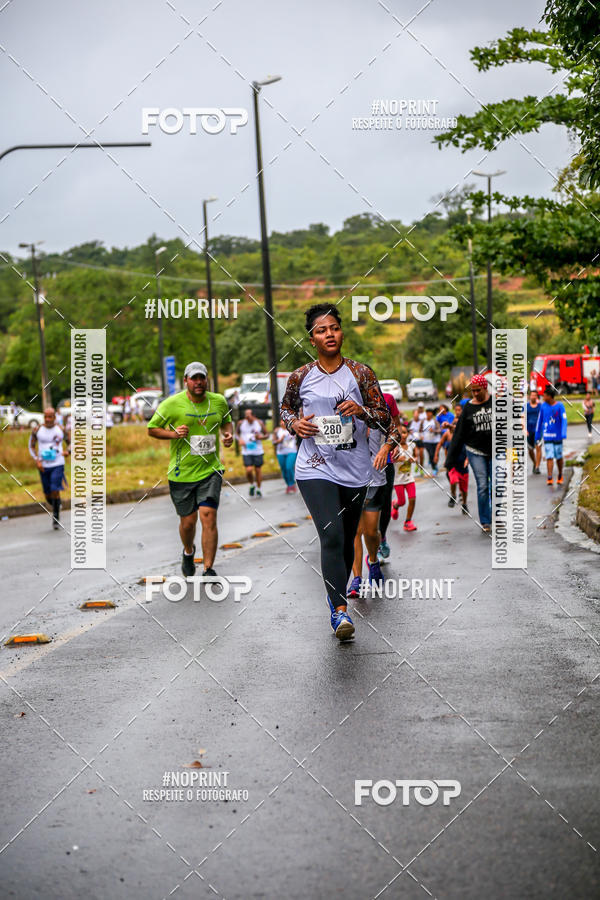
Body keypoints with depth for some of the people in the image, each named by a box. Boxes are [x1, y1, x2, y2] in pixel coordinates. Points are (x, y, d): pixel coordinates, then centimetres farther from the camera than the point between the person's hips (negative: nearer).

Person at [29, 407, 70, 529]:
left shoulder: (61, 430, -1)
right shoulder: (37, 431, -1)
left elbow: (70, 442, 12)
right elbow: (31, 446, 7)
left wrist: (67, 451, -10)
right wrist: (37, 460, -6)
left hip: (58, 464, -2)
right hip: (44, 466, 2)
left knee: (55, 490, -15)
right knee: (47, 494, 6)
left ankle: (56, 518, -3)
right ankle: (56, 507, 39)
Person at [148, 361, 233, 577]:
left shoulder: (219, 402, 3)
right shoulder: (172, 404, -8)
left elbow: (226, 421, 23)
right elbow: (152, 429, 0)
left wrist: (228, 433, 1)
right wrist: (173, 433, -17)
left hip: (210, 470, 1)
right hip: (181, 472, -1)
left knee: (208, 517, -13)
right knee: (188, 521, 9)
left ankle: (208, 570, -6)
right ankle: (188, 552, 43)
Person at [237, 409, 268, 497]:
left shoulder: (259, 423, 0)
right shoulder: (241, 423, 0)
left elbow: (266, 434, 9)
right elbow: (237, 433, 15)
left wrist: (261, 437, -11)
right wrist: (240, 439, -5)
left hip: (258, 451, 1)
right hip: (246, 452, -1)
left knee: (258, 470, 6)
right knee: (249, 470, -13)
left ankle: (258, 489, 22)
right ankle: (251, 485, 15)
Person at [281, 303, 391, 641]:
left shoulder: (361, 373, 0)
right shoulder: (301, 377, 1)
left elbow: (386, 420, 1)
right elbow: (286, 407, 19)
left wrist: (362, 410, -19)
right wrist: (295, 423, -3)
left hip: (355, 471, 2)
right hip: (315, 470, -2)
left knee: (347, 539, 14)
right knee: (332, 536, -19)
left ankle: (336, 593, 38)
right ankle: (341, 611, -22)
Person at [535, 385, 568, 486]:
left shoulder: (559, 406, -8)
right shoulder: (543, 406, 3)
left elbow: (564, 420, -15)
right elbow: (540, 421, 11)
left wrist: (563, 434, -28)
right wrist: (537, 435, 14)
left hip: (557, 436, -2)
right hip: (547, 437, 2)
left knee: (559, 457, 10)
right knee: (549, 457, -7)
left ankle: (560, 476, 28)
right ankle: (550, 478, -11)